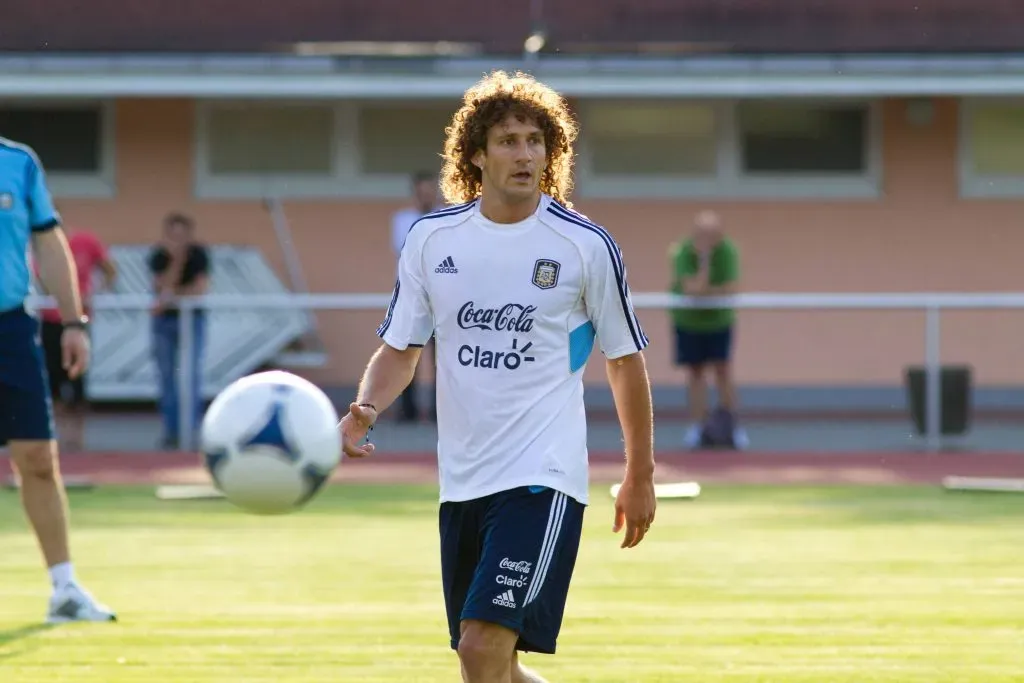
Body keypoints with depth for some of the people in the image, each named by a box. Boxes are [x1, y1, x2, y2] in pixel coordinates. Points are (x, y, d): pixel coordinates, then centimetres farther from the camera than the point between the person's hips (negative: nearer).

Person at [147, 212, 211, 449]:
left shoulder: (198, 254, -9)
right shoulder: (159, 255, -7)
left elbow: (201, 288, -15)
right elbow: (164, 285, -18)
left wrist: (172, 295, -22)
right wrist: (176, 260, -27)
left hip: (192, 317, -1)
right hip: (164, 319, 2)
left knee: (193, 372, -9)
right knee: (167, 375, 2)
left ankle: (193, 429, -7)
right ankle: (171, 431, 8)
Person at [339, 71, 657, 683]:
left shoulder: (587, 246, -4)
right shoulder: (432, 238, 5)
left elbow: (626, 360, 5)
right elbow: (399, 350, 9)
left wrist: (641, 476, 9)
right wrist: (365, 411, -12)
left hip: (543, 477, -5)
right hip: (462, 482, 5)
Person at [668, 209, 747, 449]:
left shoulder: (727, 252, -19)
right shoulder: (683, 254, -24)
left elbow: (729, 290, -23)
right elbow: (695, 289, -35)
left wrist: (702, 290, -25)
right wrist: (704, 260, -40)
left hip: (718, 319, 1)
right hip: (688, 319, -1)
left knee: (723, 370, -2)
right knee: (695, 371, 2)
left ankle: (731, 425, 5)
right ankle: (698, 425, 6)